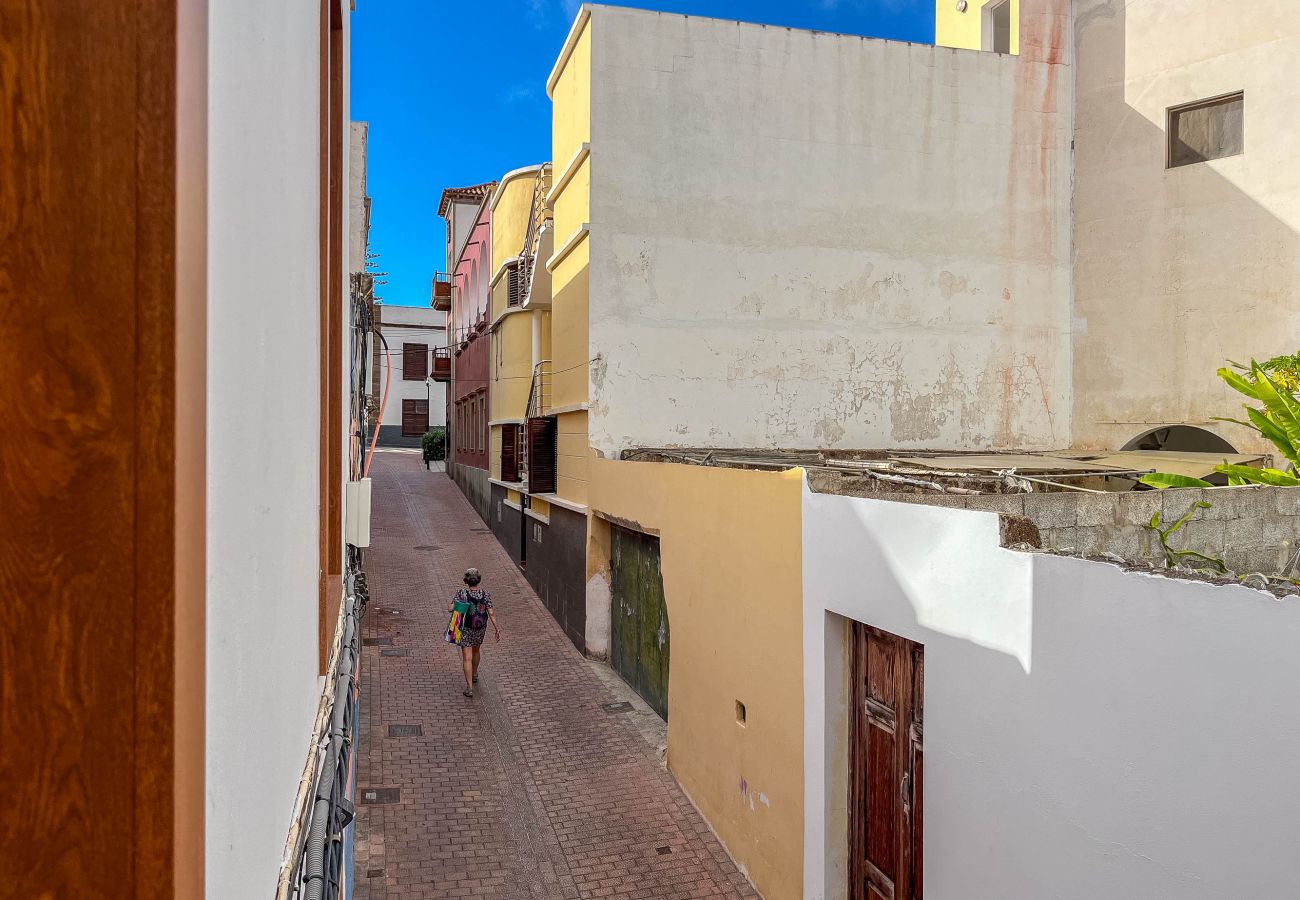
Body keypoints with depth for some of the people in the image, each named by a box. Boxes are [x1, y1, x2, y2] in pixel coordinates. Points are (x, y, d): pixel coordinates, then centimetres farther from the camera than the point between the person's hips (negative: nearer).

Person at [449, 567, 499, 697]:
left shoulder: (461, 593, -19)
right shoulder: (485, 594, -13)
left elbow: (450, 608, -21)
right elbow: (491, 613, -13)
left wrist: (449, 605, 2)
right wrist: (496, 628, -4)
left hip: (466, 629, -3)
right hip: (480, 629, 3)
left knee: (467, 658, 0)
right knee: (476, 649, 29)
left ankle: (469, 687, -4)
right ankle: (474, 675, 49)